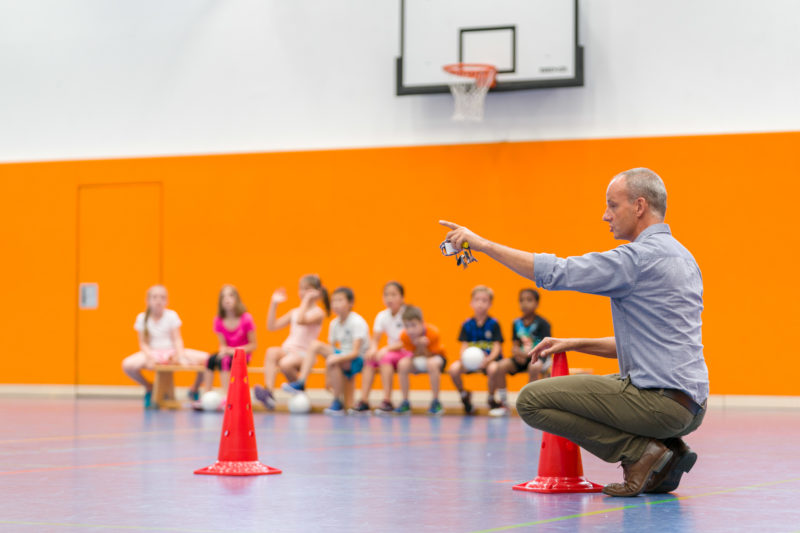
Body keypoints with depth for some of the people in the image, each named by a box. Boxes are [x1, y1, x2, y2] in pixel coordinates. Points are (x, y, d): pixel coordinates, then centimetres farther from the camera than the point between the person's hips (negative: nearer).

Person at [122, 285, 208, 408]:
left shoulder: (171, 316, -2)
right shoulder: (142, 318, -2)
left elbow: (177, 339, -4)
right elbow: (143, 343, 0)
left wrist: (180, 355, -22)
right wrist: (149, 356, -20)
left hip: (172, 352, 0)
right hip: (152, 352, 0)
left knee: (206, 359, -22)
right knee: (127, 365, -30)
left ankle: (194, 390, 10)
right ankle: (149, 388, 4)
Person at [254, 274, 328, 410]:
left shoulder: (318, 313, -2)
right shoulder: (295, 312, 19)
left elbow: (301, 320, -24)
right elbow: (272, 326, 15)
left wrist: (307, 299, -16)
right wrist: (274, 303, 10)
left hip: (304, 355, -6)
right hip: (287, 350, 6)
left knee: (285, 363, -37)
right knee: (271, 352, -29)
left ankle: (299, 388, -5)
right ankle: (268, 392, -42)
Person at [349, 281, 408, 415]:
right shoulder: (382, 316, 5)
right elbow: (375, 340, 0)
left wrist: (387, 349, -29)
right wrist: (372, 349, -22)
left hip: (408, 353, -6)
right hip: (390, 351, 6)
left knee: (386, 358, -32)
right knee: (369, 358, -18)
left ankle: (387, 402, -32)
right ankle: (364, 402, -23)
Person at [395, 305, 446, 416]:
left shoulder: (432, 333, -27)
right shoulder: (405, 336, -18)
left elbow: (429, 357, -20)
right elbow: (415, 356, -14)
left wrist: (423, 347, -37)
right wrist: (419, 346, -32)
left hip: (437, 357, -3)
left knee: (431, 364, -38)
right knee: (403, 364, -26)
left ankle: (436, 402, -25)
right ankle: (405, 403, -15)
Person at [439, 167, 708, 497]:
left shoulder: (641, 256, -13)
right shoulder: (680, 257, 18)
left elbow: (555, 272, -14)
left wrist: (483, 244, -5)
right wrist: (573, 344, 18)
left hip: (660, 400, -10)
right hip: (692, 405, 10)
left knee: (532, 400, -6)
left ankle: (641, 452, -7)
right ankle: (667, 449, 11)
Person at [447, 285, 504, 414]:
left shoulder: (494, 324, -4)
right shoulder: (467, 325, 2)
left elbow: (497, 347, -10)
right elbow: (464, 346, -1)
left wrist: (488, 360, -30)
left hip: (490, 358, -3)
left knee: (493, 368, -37)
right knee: (453, 368, -25)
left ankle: (491, 399, -8)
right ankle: (464, 395, 6)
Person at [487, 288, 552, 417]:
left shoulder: (542, 323, -8)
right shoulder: (517, 323, 7)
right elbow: (515, 345, 7)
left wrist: (527, 354, -27)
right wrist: (516, 351, -18)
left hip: (539, 357, -5)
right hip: (521, 358, 5)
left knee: (534, 367, -39)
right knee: (501, 366, -20)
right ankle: (503, 405, -9)